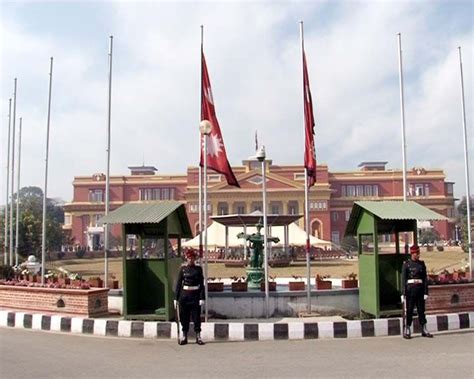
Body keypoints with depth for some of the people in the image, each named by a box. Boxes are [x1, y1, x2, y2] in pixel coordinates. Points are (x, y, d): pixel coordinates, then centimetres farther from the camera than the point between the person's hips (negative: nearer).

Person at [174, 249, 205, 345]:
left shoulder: (198, 269, 2)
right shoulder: (183, 269, 3)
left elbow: (202, 284, -1)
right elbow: (178, 283, 4)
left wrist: (202, 298, -8)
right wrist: (176, 298, 1)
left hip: (195, 295, -1)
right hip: (184, 295, 1)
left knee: (196, 317, 2)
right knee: (184, 317, 6)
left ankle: (198, 336, 11)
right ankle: (184, 337, 17)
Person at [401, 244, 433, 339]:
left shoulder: (422, 264, 9)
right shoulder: (406, 264, -3)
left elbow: (425, 279, 7)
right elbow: (403, 279, -6)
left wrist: (426, 292, 0)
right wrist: (403, 294, -11)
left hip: (420, 289, 4)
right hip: (410, 289, -4)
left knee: (421, 310, 8)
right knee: (409, 311, -1)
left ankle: (424, 330, 17)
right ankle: (407, 331, 5)